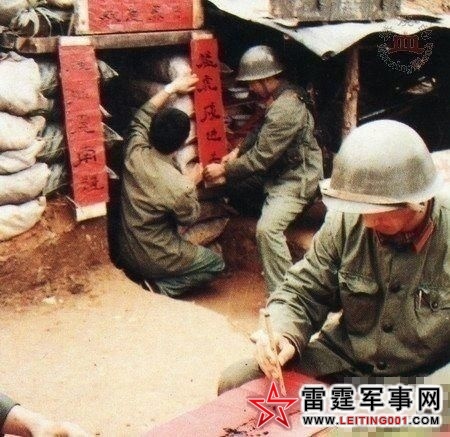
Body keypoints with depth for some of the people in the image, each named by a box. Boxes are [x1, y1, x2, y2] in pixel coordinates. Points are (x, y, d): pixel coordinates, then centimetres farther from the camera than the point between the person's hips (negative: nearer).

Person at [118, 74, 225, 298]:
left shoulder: (134, 153, -15)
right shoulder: (178, 186, -30)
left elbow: (142, 117, 6)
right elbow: (189, 217, -8)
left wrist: (172, 87, 10)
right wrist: (192, 182, 5)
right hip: (152, 260, -7)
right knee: (216, 263, 12)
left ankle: (148, 279, 16)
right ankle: (164, 287, -2)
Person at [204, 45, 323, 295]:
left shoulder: (285, 109, -27)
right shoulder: (276, 99, 7)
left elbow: (262, 157, -26)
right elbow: (261, 134, 22)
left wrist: (224, 170, -17)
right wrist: (238, 151, 5)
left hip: (296, 180, -11)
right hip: (277, 171, 11)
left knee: (268, 228, -28)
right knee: (235, 183, 17)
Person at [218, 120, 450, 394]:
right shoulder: (346, 222, -7)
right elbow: (302, 292, 3)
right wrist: (285, 336, -18)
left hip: (424, 377, -4)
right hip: (342, 363, 5)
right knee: (234, 384, -3)